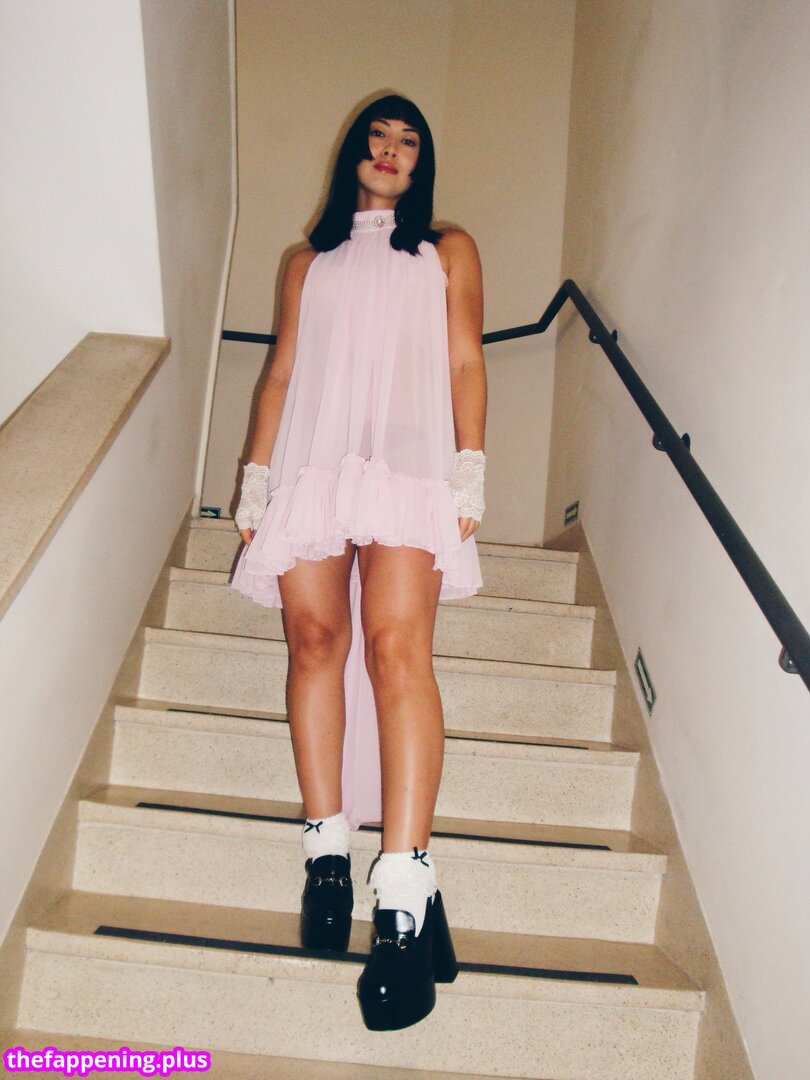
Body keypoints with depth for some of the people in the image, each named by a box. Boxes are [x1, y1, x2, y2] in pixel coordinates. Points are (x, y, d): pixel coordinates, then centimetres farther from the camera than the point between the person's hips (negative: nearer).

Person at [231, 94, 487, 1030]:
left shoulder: (447, 250, 24)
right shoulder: (310, 261, 28)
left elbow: (466, 364, 12)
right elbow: (281, 373, 20)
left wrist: (469, 475, -2)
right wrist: (255, 481, 9)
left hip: (408, 460, -3)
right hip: (311, 460, 3)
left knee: (395, 645, -21)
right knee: (314, 637, -11)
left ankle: (406, 895, -25)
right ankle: (327, 847, -4)